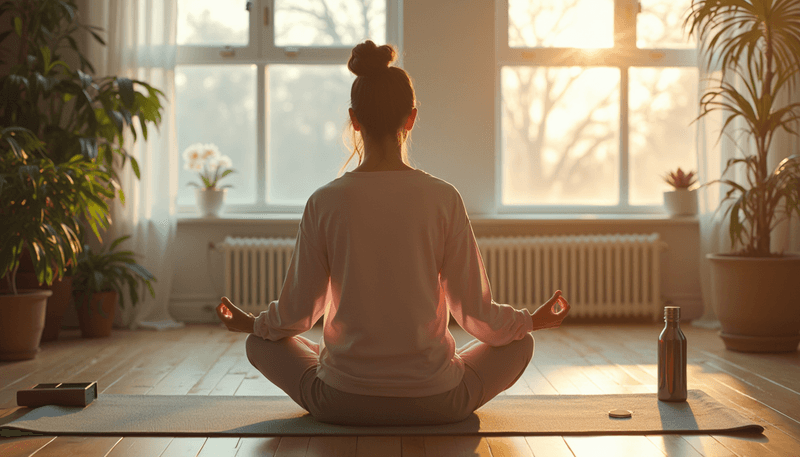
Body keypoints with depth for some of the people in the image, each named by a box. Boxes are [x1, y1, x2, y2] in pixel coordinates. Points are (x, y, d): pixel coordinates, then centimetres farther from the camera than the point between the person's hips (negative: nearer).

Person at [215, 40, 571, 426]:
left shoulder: (324, 202, -9)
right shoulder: (443, 199, -10)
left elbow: (297, 312, 0)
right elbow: (475, 311, -3)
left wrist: (251, 323, 22)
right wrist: (533, 319, 17)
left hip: (342, 404, 0)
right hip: (435, 402, 0)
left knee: (260, 343, 27)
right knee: (520, 343, 26)